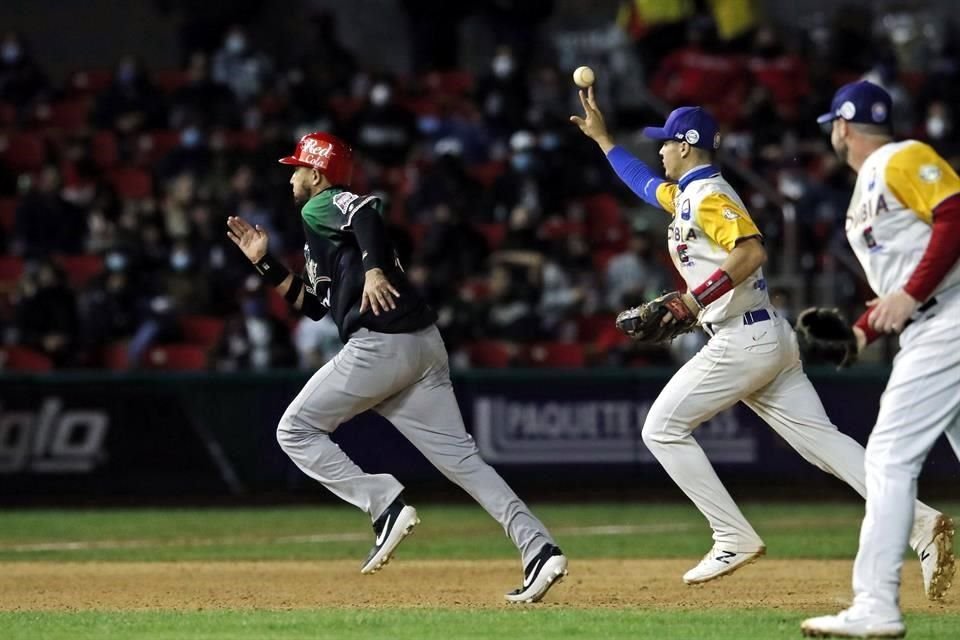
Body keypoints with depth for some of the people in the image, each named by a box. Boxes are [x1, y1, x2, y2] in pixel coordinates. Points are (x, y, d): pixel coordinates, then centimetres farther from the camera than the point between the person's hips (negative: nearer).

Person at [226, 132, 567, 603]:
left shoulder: (321, 206, 3)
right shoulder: (324, 228, 31)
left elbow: (365, 210, -19)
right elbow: (313, 304, 33)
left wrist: (373, 268, -31)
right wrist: (265, 263, 32)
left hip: (379, 346, -9)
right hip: (424, 347, 9)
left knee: (296, 431, 5)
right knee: (460, 457, 3)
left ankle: (385, 506, -10)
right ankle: (539, 549, -10)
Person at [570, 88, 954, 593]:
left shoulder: (708, 196, -10)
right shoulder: (686, 194, 20)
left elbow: (751, 251, -25)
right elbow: (646, 184, 41)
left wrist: (694, 300, -27)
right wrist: (601, 138, 44)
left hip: (742, 340, -10)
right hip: (770, 340, 10)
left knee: (663, 429, -1)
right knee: (818, 438, -1)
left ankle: (734, 537, -6)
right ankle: (917, 521, -15)